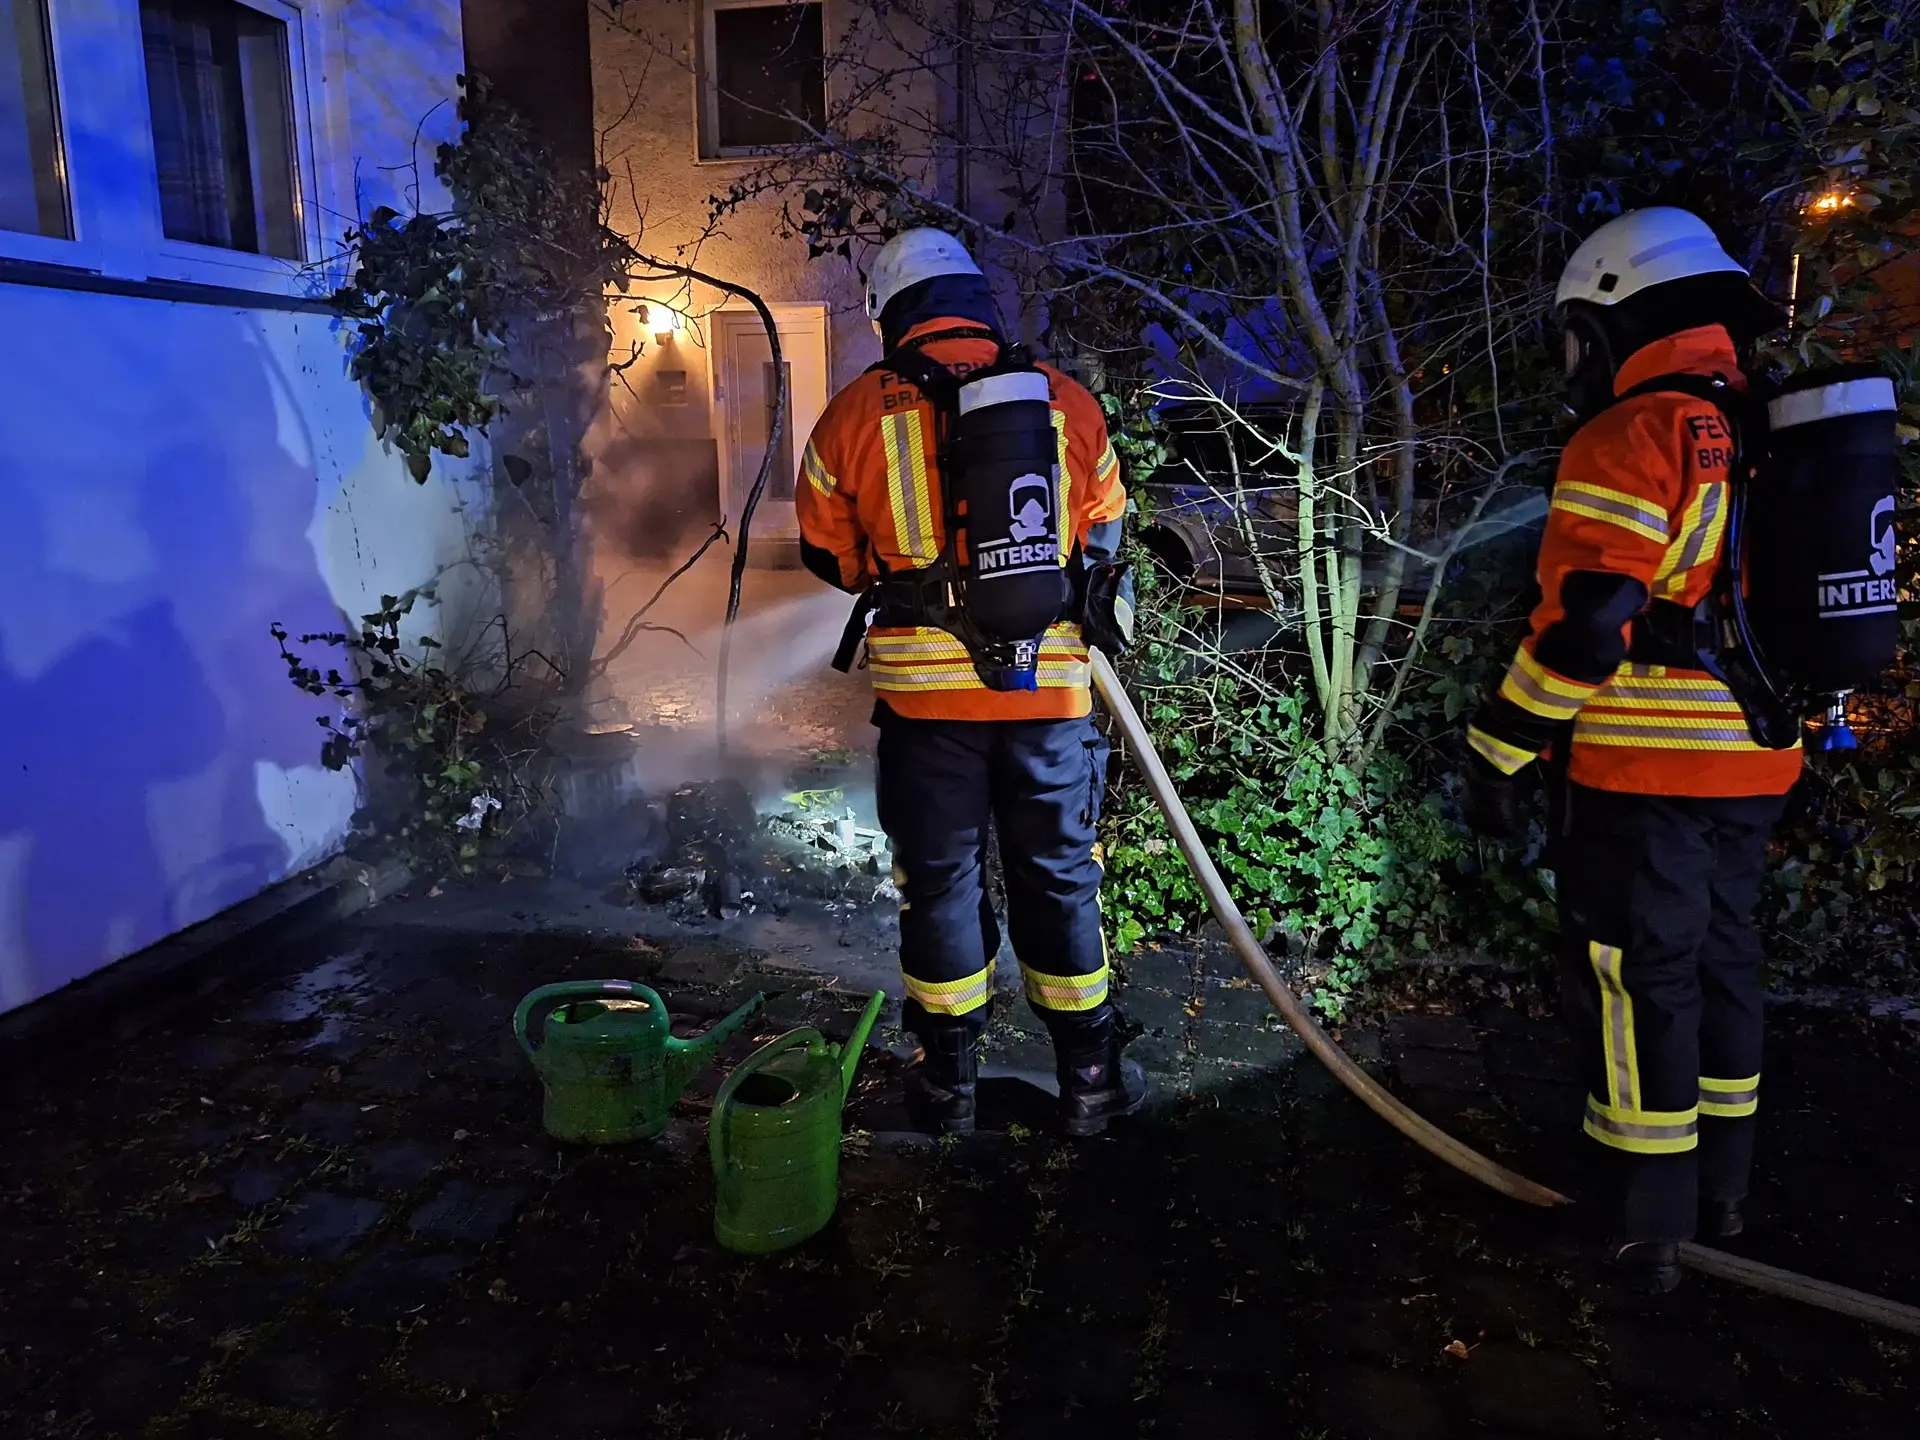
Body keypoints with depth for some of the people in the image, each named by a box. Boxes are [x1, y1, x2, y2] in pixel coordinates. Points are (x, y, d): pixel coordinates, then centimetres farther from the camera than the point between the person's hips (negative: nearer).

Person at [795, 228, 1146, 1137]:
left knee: (939, 881, 12)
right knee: (1058, 880, 13)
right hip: (1050, 683, 2)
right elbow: (1102, 542, 15)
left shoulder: (858, 412, -1)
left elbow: (828, 552, 9)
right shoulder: (1069, 402, 5)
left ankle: (947, 1081, 24)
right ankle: (1090, 1079, 25)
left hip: (923, 686, -1)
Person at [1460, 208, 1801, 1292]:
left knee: (1639, 979, 1)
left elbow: (1584, 624, -21)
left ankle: (1650, 1222, 10)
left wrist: (1503, 753, -13)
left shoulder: (1630, 439, -14)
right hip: (1755, 767, 8)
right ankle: (1721, 1189, 31)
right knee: (1722, 963, 18)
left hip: (1644, 771, -8)